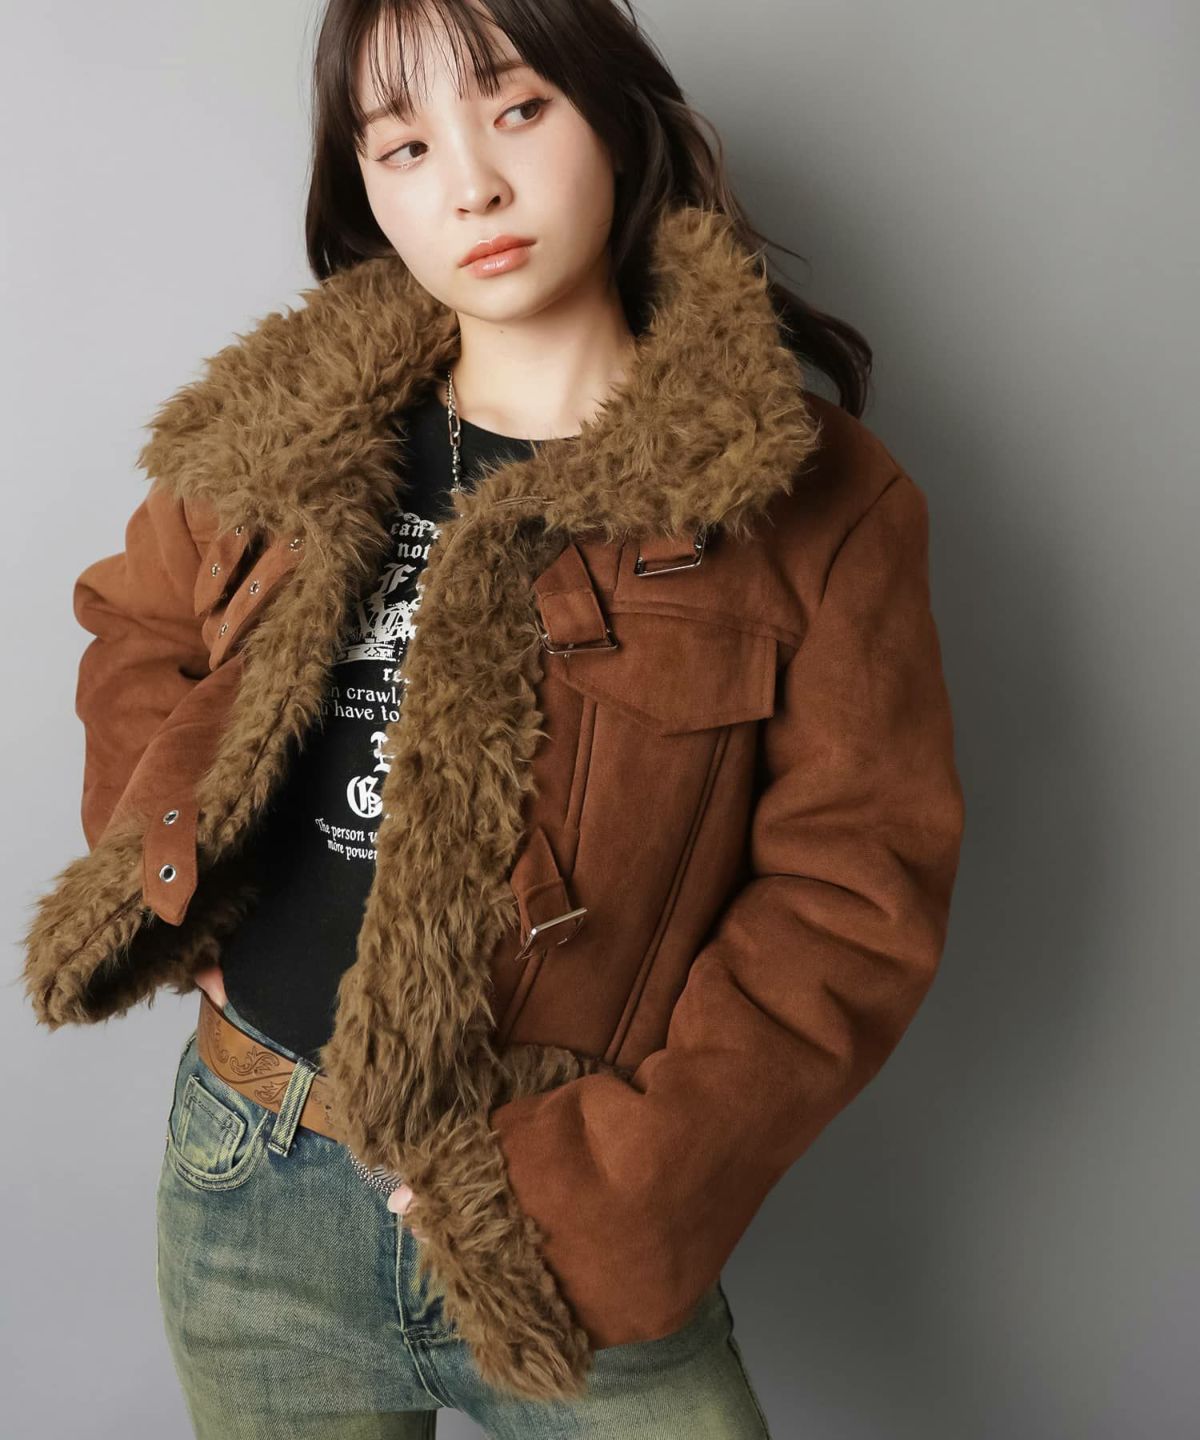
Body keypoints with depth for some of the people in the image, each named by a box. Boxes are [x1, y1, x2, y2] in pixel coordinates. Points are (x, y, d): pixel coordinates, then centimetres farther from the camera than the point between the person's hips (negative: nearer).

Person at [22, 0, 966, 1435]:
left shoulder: (809, 496, -10)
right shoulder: (277, 435, 0)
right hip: (247, 1204, 3)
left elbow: (855, 897, -11)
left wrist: (602, 1184, -16)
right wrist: (162, 879, 1)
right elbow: (135, 632, 16)